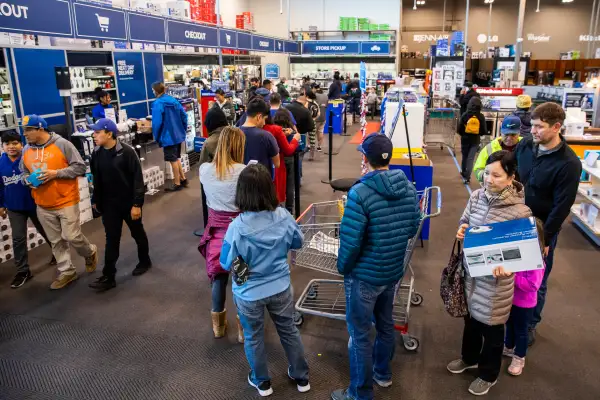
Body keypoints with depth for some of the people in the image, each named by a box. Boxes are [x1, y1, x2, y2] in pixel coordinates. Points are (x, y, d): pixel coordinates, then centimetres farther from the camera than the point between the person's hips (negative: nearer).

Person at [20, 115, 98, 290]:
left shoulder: (62, 144, -11)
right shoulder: (27, 150, 6)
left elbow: (80, 167, -11)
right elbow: (24, 172, 20)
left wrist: (56, 173, -20)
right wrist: (28, 180, -3)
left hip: (66, 202, -5)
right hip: (43, 206, 5)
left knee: (72, 237, -3)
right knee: (56, 241, 11)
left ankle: (90, 253, 28)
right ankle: (66, 271, 24)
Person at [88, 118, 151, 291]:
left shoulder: (127, 152, -16)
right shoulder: (97, 154, 0)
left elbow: (138, 179, -17)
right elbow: (96, 180, 11)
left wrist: (137, 203, -18)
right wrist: (96, 200, 15)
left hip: (129, 203, -4)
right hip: (109, 204, 4)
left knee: (137, 233, 15)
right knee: (111, 239, 5)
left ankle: (144, 261, 37)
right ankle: (108, 276, 9)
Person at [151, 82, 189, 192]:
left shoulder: (157, 103, -16)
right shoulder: (174, 100, 6)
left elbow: (157, 122, -19)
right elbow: (184, 116, 7)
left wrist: (157, 137, -7)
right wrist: (183, 130, 15)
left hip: (168, 136, -7)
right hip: (178, 134, 7)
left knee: (173, 160, 3)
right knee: (176, 158, 21)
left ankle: (177, 184, 13)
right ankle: (183, 179, 27)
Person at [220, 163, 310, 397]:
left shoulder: (237, 227, -28)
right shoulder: (284, 217, -18)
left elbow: (226, 264, -15)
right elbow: (297, 243, 0)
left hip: (249, 294, -3)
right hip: (280, 288, 3)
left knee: (253, 338, 22)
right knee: (289, 330, 24)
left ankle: (261, 382, 43)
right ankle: (301, 377, 43)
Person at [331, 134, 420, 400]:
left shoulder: (360, 193, -26)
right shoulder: (408, 187, -5)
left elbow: (350, 240, -24)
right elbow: (413, 228, 5)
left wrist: (343, 268, -6)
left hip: (364, 275, -7)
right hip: (394, 271, 7)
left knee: (360, 335, 10)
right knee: (385, 323, 26)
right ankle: (382, 373, 47)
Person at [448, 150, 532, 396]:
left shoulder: (520, 211, -22)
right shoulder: (477, 196, -6)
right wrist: (462, 229, -11)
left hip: (496, 278, -5)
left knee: (491, 327, 15)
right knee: (471, 317, 26)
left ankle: (488, 374, 40)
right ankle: (469, 358, 52)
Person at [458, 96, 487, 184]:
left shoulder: (465, 115, -12)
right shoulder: (481, 116, -9)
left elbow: (459, 129, -9)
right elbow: (484, 131, -6)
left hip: (465, 139, 0)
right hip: (476, 140, 0)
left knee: (465, 156, 19)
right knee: (471, 158, 3)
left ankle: (464, 173, 38)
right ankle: (467, 177, -5)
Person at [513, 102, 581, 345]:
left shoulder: (569, 163, -19)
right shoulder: (524, 147, -5)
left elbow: (561, 206, -17)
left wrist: (544, 238, -16)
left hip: (542, 229, -4)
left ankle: (530, 324, 33)